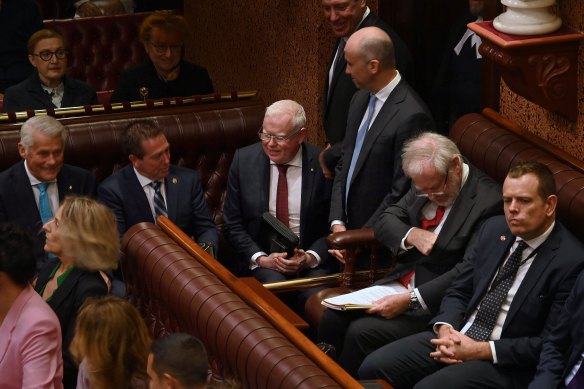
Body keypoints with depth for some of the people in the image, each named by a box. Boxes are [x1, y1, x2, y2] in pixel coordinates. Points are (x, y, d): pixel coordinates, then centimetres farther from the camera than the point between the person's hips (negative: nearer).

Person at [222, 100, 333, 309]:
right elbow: (232, 225, 6)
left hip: (311, 262, -1)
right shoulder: (244, 160, 1)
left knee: (315, 296, -31)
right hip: (260, 261, 1)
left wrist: (311, 258, -13)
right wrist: (261, 259, -9)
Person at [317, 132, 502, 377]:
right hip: (402, 282, 8)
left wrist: (410, 300, -28)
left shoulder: (488, 202, -19)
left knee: (361, 332, -23)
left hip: (437, 301, -7)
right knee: (333, 317, -10)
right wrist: (411, 235, -14)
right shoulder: (425, 183, 4)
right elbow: (385, 221, 10)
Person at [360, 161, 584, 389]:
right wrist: (445, 329, -8)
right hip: (458, 337, 7)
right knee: (373, 367, -10)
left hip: (505, 363, -6)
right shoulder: (494, 229, 8)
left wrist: (480, 350, -17)